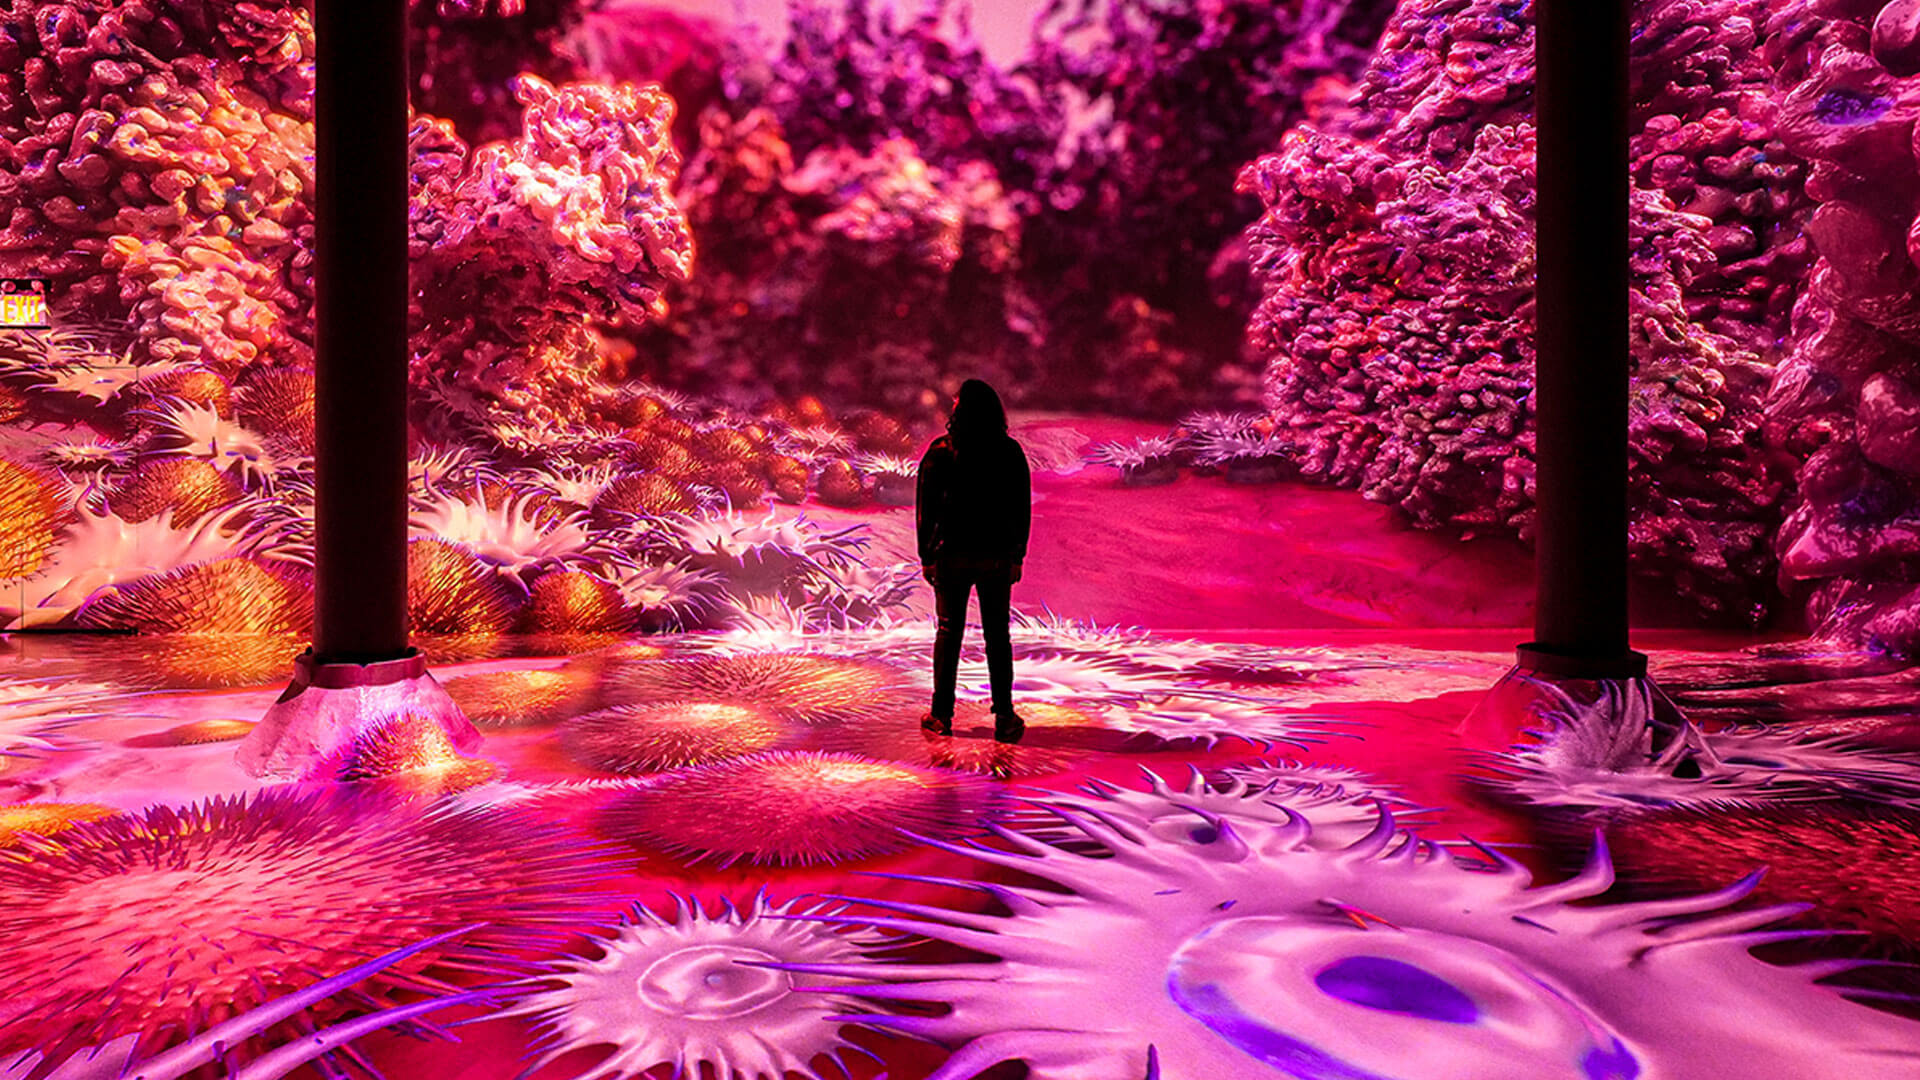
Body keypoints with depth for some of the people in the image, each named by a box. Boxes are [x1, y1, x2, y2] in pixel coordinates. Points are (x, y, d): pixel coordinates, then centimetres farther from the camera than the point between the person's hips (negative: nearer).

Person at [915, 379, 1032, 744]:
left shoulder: (940, 453, -5)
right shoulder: (1010, 453, -2)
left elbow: (926, 508, -4)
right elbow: (1022, 508, 1)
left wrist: (926, 556, 4)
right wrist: (1017, 556, 8)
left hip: (951, 555, -1)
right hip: (996, 558, 1)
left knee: (948, 632, 10)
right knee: (997, 635, 8)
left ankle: (941, 714, 14)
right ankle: (1004, 717, 7)